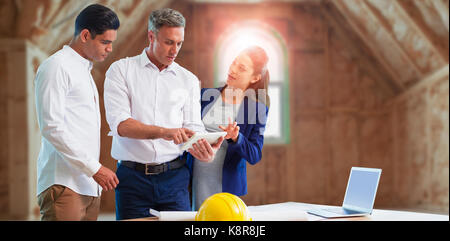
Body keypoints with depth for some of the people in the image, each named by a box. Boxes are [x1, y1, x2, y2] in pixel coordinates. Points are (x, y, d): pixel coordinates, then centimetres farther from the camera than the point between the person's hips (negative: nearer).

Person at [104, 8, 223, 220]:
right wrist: (164, 132, -24)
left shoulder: (188, 80, 12)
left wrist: (204, 149, -18)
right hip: (132, 176, -2)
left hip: (174, 177, 2)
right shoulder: (121, 70, 2)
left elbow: (193, 127, 5)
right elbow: (120, 124, -10)